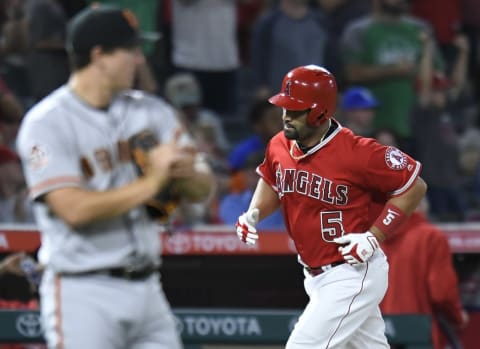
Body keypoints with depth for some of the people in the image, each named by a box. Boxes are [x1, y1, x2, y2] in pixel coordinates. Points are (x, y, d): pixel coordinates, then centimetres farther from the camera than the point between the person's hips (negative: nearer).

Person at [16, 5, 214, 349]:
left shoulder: (149, 111, 9)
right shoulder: (47, 123, -10)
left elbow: (203, 188, 6)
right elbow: (75, 209, -22)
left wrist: (184, 172, -17)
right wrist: (150, 184, -19)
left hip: (147, 289, 7)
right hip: (83, 294, -6)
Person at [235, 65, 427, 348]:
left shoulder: (357, 153, -22)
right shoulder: (279, 147, -1)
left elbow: (414, 186, -14)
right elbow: (271, 182, 21)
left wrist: (374, 237, -19)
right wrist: (254, 214, 0)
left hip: (353, 275, -8)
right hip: (316, 276, 8)